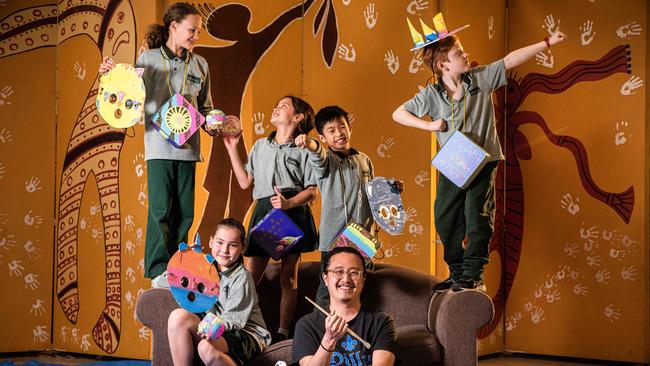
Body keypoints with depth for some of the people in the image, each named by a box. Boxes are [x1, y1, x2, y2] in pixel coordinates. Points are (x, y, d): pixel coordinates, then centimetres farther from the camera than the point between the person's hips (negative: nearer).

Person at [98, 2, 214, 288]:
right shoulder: (149, 59, 3)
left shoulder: (200, 65, 12)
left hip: (188, 145, 3)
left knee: (184, 211, 5)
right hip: (158, 144, -3)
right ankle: (158, 270, -1)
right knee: (160, 208, -7)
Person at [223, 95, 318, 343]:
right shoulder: (260, 146, 17)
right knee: (250, 274, -2)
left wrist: (289, 203, -21)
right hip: (264, 211, 4)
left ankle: (283, 332, 7)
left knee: (288, 275, 2)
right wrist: (232, 148, 14)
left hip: (293, 213, -4)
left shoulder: (303, 149, 2)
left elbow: (312, 190, -3)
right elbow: (245, 182, 14)